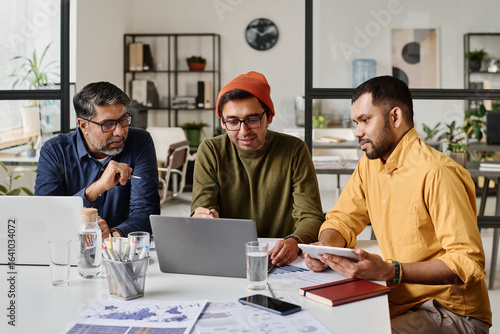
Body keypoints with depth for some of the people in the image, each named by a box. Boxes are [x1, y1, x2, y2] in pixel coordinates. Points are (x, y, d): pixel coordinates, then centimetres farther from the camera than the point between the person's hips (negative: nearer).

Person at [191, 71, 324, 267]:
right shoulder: (210, 152, -1)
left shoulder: (294, 150, -3)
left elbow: (311, 216, -6)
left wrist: (294, 241, -29)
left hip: (279, 261, -1)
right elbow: (201, 209, -4)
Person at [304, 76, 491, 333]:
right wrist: (324, 249, -13)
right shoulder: (369, 164, 4)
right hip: (400, 301, 7)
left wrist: (390, 272, -34)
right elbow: (341, 220, 10)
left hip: (453, 313, -7)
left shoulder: (436, 173, -22)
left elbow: (469, 263, -25)